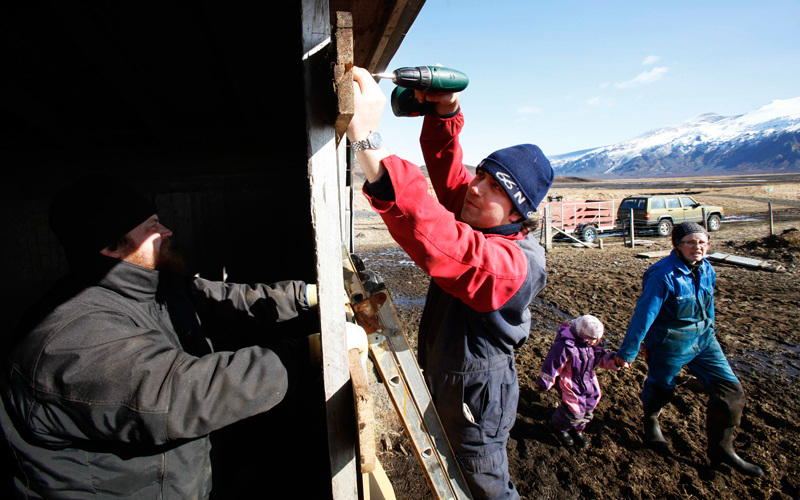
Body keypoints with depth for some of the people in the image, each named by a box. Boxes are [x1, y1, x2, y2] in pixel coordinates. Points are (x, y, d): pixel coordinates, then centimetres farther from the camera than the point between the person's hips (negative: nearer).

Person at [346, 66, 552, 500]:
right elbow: (447, 168, 2)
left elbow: (439, 244, -55)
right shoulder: (478, 219, -9)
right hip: (440, 379, 8)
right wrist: (445, 110, -18)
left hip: (473, 398, -8)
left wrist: (366, 140, -60)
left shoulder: (517, 263, -35)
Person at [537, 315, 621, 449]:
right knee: (575, 409, -9)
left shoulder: (594, 344, -4)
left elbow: (603, 357, 8)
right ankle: (558, 426, 24)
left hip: (588, 380, 8)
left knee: (589, 407, 12)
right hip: (569, 381, -8)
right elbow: (552, 364, -23)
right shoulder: (564, 346, -29)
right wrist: (545, 382, -16)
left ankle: (578, 430, 41)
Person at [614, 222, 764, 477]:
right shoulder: (663, 274, -26)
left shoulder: (706, 270, -3)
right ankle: (651, 419, 50)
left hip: (703, 338, 7)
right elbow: (644, 314, -24)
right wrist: (626, 352, -20)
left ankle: (720, 448, 23)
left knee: (730, 389, 4)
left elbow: (708, 306, 14)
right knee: (661, 388, 15)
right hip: (669, 343, -6)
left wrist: (708, 329, 23)